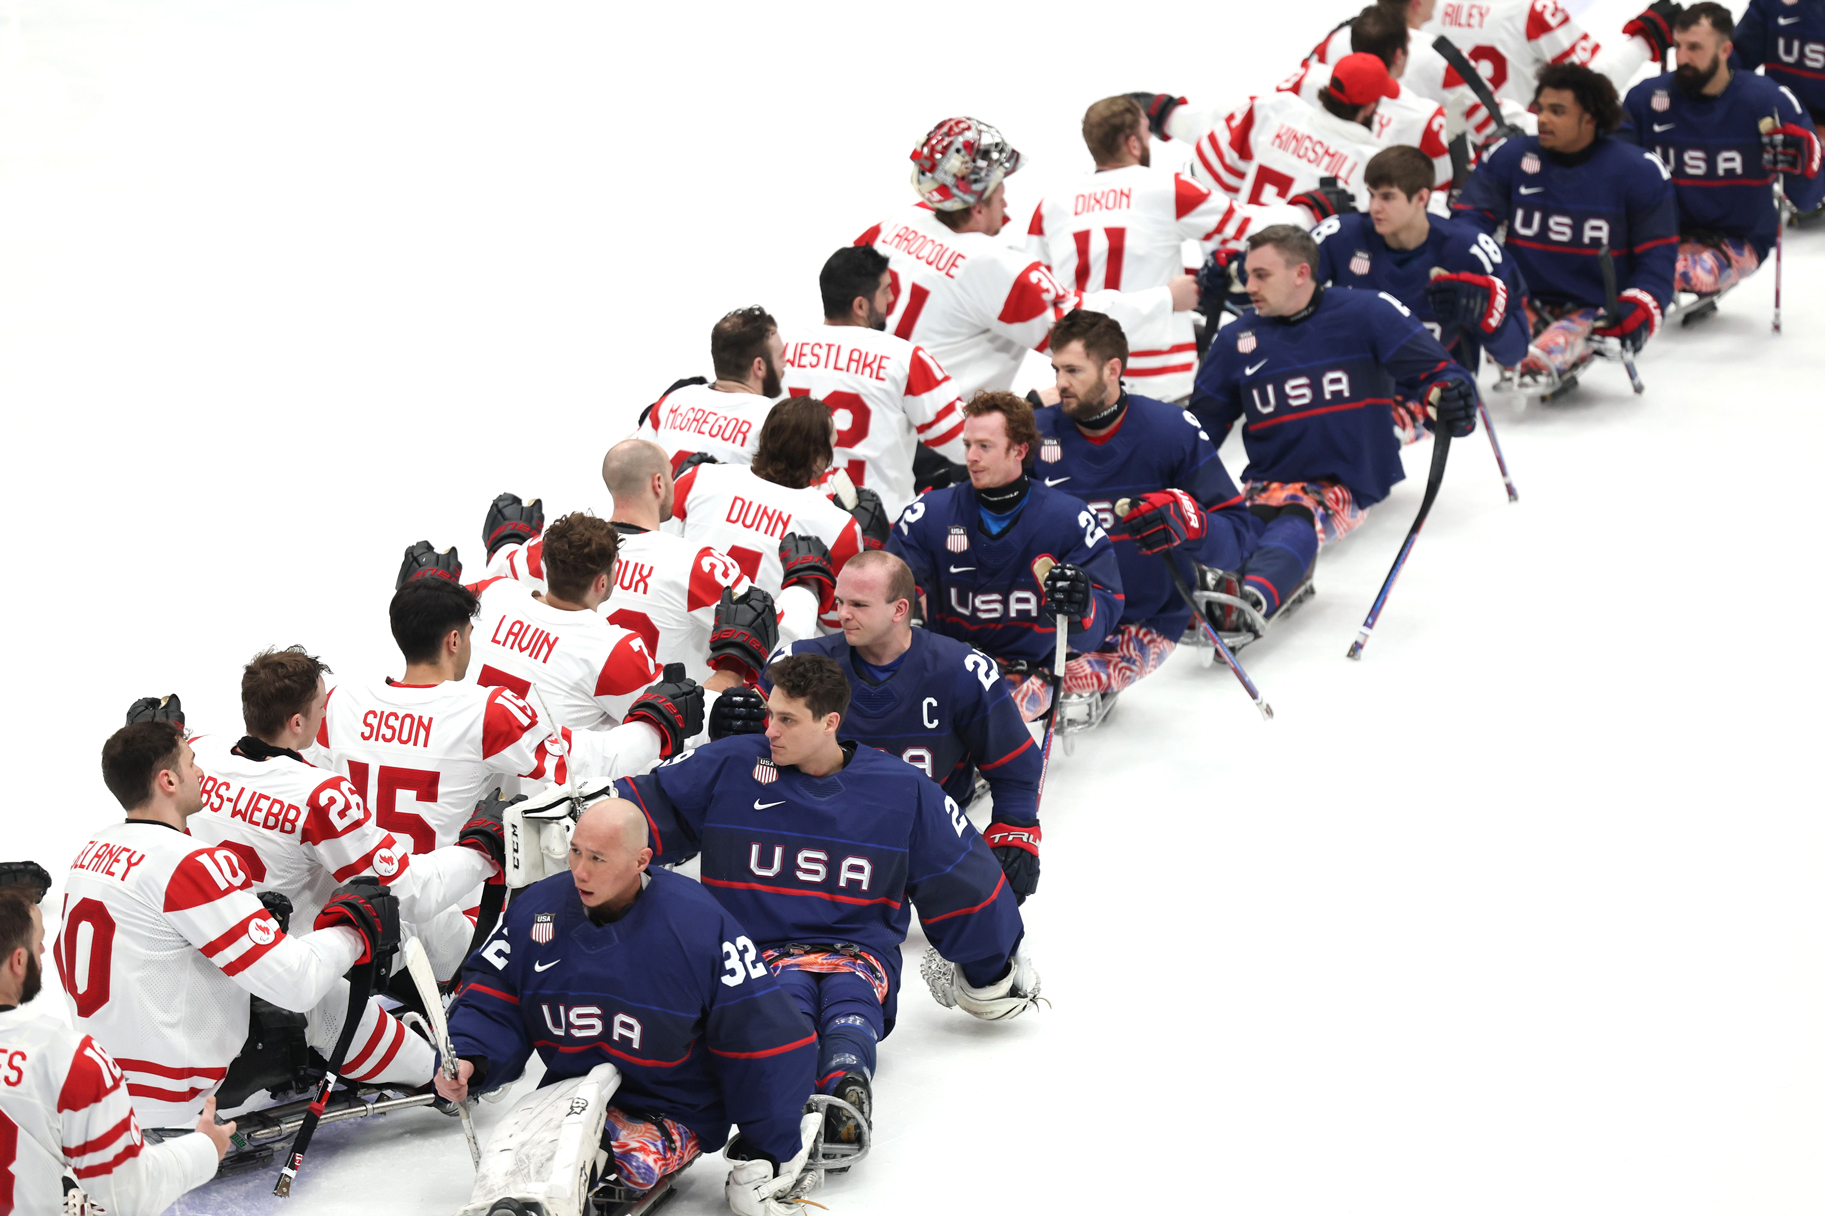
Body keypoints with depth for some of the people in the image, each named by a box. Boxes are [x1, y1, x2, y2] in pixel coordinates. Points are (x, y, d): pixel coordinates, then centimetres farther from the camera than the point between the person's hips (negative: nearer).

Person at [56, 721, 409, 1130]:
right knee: (326, 998, 4)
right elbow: (296, 981, -23)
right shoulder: (191, 863, -21)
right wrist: (354, 930, -4)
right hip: (180, 1106, -9)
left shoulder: (93, 850, 5)